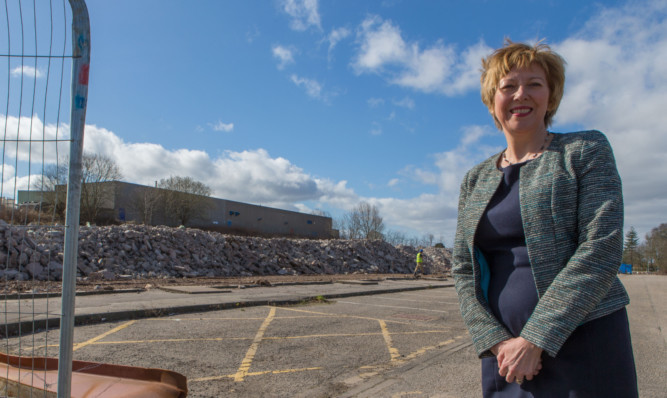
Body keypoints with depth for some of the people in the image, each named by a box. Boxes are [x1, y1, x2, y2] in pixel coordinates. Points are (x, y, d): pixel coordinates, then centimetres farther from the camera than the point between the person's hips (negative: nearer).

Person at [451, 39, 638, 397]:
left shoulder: (586, 151, -1)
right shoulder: (475, 180, 9)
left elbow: (602, 248, -12)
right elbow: (463, 269, 5)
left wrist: (535, 340, -16)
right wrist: (496, 340, -9)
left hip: (582, 342, -3)